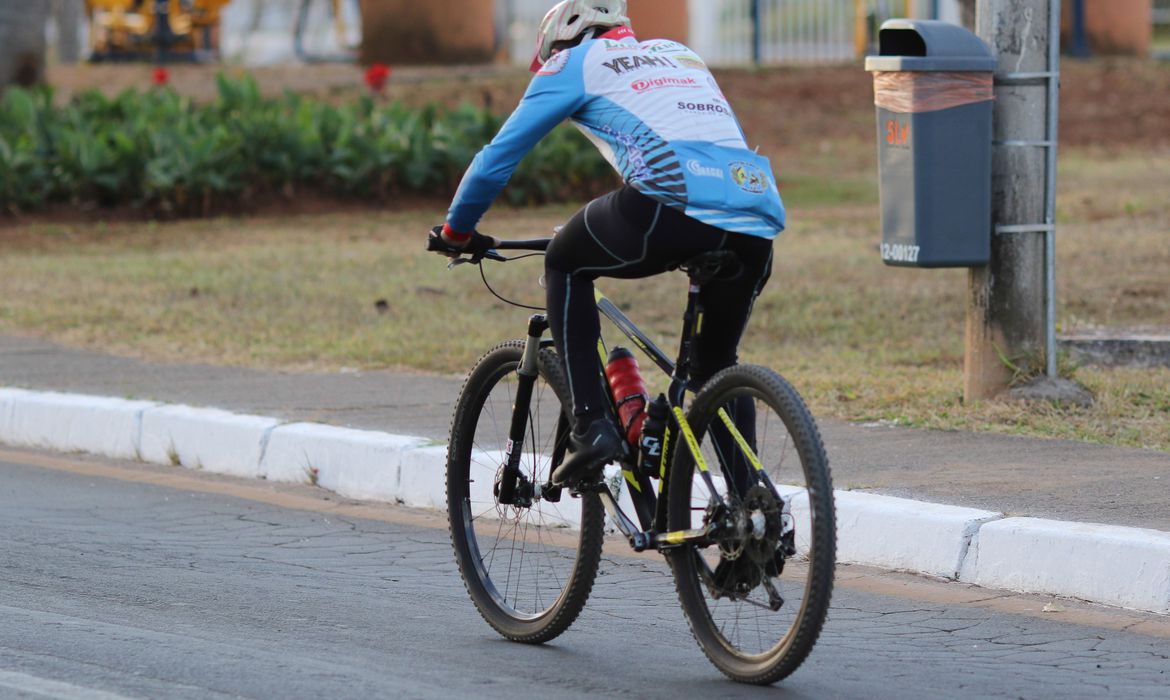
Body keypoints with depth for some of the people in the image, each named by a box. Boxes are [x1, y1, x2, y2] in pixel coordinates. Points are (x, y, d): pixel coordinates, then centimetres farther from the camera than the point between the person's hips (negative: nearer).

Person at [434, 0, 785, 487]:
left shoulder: (575, 63, 20)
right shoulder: (679, 54, 36)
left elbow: (498, 158, 21)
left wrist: (457, 230, 37)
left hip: (676, 205, -5)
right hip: (757, 226, 5)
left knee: (566, 265, 23)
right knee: (717, 364, 26)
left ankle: (590, 424, 10)